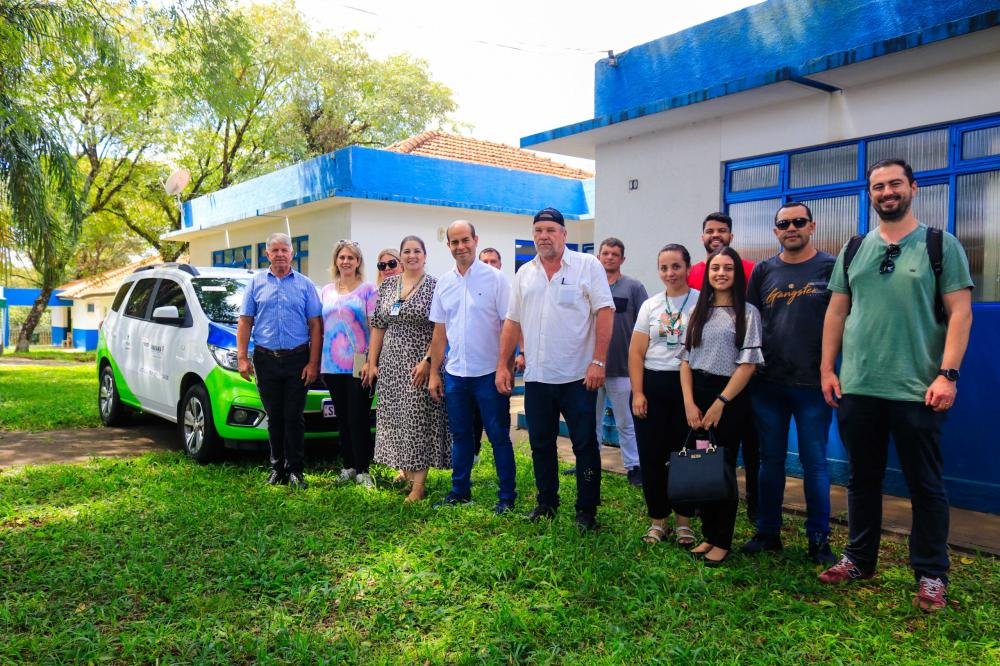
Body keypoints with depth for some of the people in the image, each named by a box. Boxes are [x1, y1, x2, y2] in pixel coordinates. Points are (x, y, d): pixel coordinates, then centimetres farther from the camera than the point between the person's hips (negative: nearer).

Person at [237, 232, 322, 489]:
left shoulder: (305, 284, 5)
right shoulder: (256, 282, 8)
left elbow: (315, 326, 2)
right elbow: (245, 322, 7)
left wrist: (313, 363, -6)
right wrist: (242, 358, -2)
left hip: (297, 359, -1)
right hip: (266, 359, 1)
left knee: (294, 417, 1)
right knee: (274, 417, 8)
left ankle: (295, 470, 9)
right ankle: (277, 468, 18)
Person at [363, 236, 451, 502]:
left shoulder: (434, 286, -4)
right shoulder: (387, 285, 9)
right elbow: (378, 326, 10)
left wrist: (428, 361, -19)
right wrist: (372, 362, 6)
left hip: (419, 364, -5)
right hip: (391, 364, 5)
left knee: (419, 419, -4)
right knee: (396, 418, 10)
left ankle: (419, 484, 2)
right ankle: (406, 471, 27)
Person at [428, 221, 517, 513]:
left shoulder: (495, 278, -6)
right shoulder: (444, 283, 8)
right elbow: (439, 332, 11)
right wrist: (434, 373, 9)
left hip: (488, 373, -4)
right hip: (454, 374, 5)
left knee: (499, 436, 4)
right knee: (460, 435, 15)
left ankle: (507, 496, 14)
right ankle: (460, 490, 28)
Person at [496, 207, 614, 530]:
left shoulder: (588, 265, -4)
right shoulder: (524, 274, 10)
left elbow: (605, 313, -10)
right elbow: (512, 323, 12)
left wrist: (598, 361, -17)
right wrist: (503, 365, 7)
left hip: (578, 376, -5)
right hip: (536, 377, 5)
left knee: (585, 445, 3)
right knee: (541, 444, 15)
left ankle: (587, 509, 16)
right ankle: (546, 502, 30)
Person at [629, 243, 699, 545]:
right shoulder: (650, 305, 8)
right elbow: (636, 352, 6)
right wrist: (637, 393, -2)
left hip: (688, 385, -3)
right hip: (652, 386, 3)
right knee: (651, 456, 5)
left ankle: (683, 519, 21)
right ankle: (658, 519, 20)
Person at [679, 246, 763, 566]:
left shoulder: (747, 313, -3)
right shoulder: (698, 311, 11)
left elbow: (748, 364, -9)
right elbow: (686, 359, 8)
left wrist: (720, 404, -13)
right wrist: (689, 403, -3)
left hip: (730, 398, -4)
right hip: (696, 395, 4)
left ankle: (722, 541, 13)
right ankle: (708, 535, 20)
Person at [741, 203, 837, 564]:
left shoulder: (830, 267, 0)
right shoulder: (763, 270, 9)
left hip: (812, 383, -3)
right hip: (767, 383, 3)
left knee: (814, 462, 4)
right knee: (770, 460, 11)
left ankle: (819, 540, 16)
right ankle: (767, 533, 23)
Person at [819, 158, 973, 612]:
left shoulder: (940, 245, 0)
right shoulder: (854, 250, 10)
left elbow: (960, 313, -5)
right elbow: (836, 312, 11)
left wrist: (947, 375, -14)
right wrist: (827, 368, 5)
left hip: (918, 390, -3)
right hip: (857, 388, 4)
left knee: (925, 486, 6)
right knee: (862, 479, 14)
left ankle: (931, 575, 20)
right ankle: (859, 559, 28)